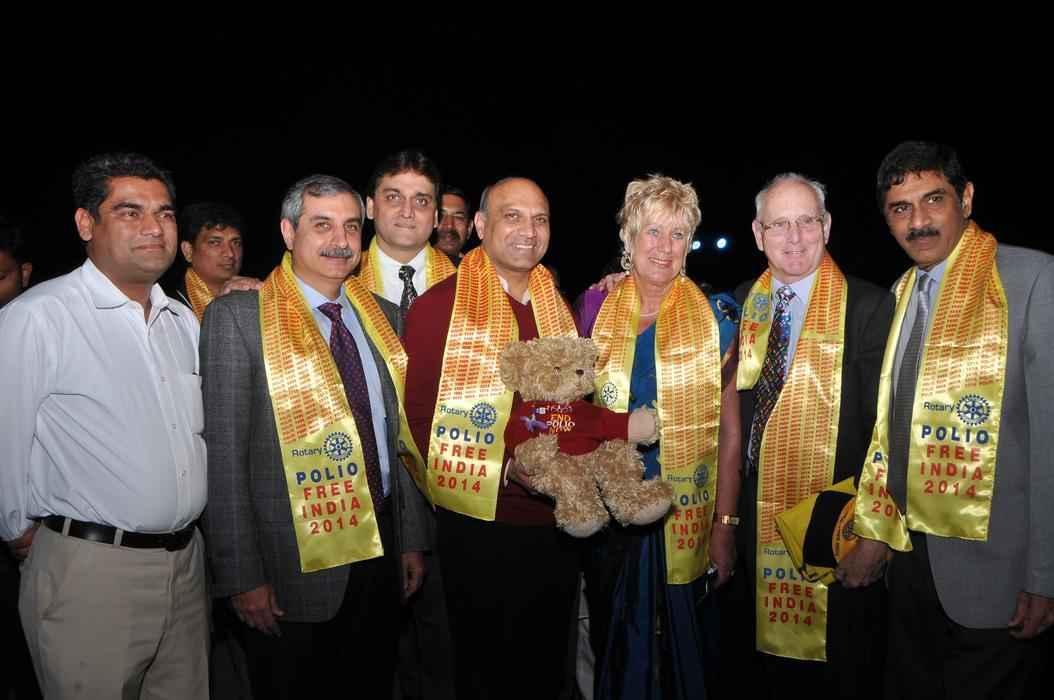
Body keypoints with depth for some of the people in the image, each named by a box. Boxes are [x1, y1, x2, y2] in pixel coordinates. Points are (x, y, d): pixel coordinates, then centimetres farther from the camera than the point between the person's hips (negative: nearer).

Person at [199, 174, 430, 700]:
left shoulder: (381, 315, 6)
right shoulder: (238, 317, -10)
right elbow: (223, 454, -11)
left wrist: (412, 538, 10)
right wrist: (242, 575, -12)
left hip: (381, 553, 5)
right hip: (294, 563, -5)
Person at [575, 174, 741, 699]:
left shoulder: (714, 318, -4)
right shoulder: (595, 309, 1)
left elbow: (729, 430, -4)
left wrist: (725, 525, -8)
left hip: (687, 518, -2)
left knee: (680, 646, 11)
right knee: (616, 647, 16)